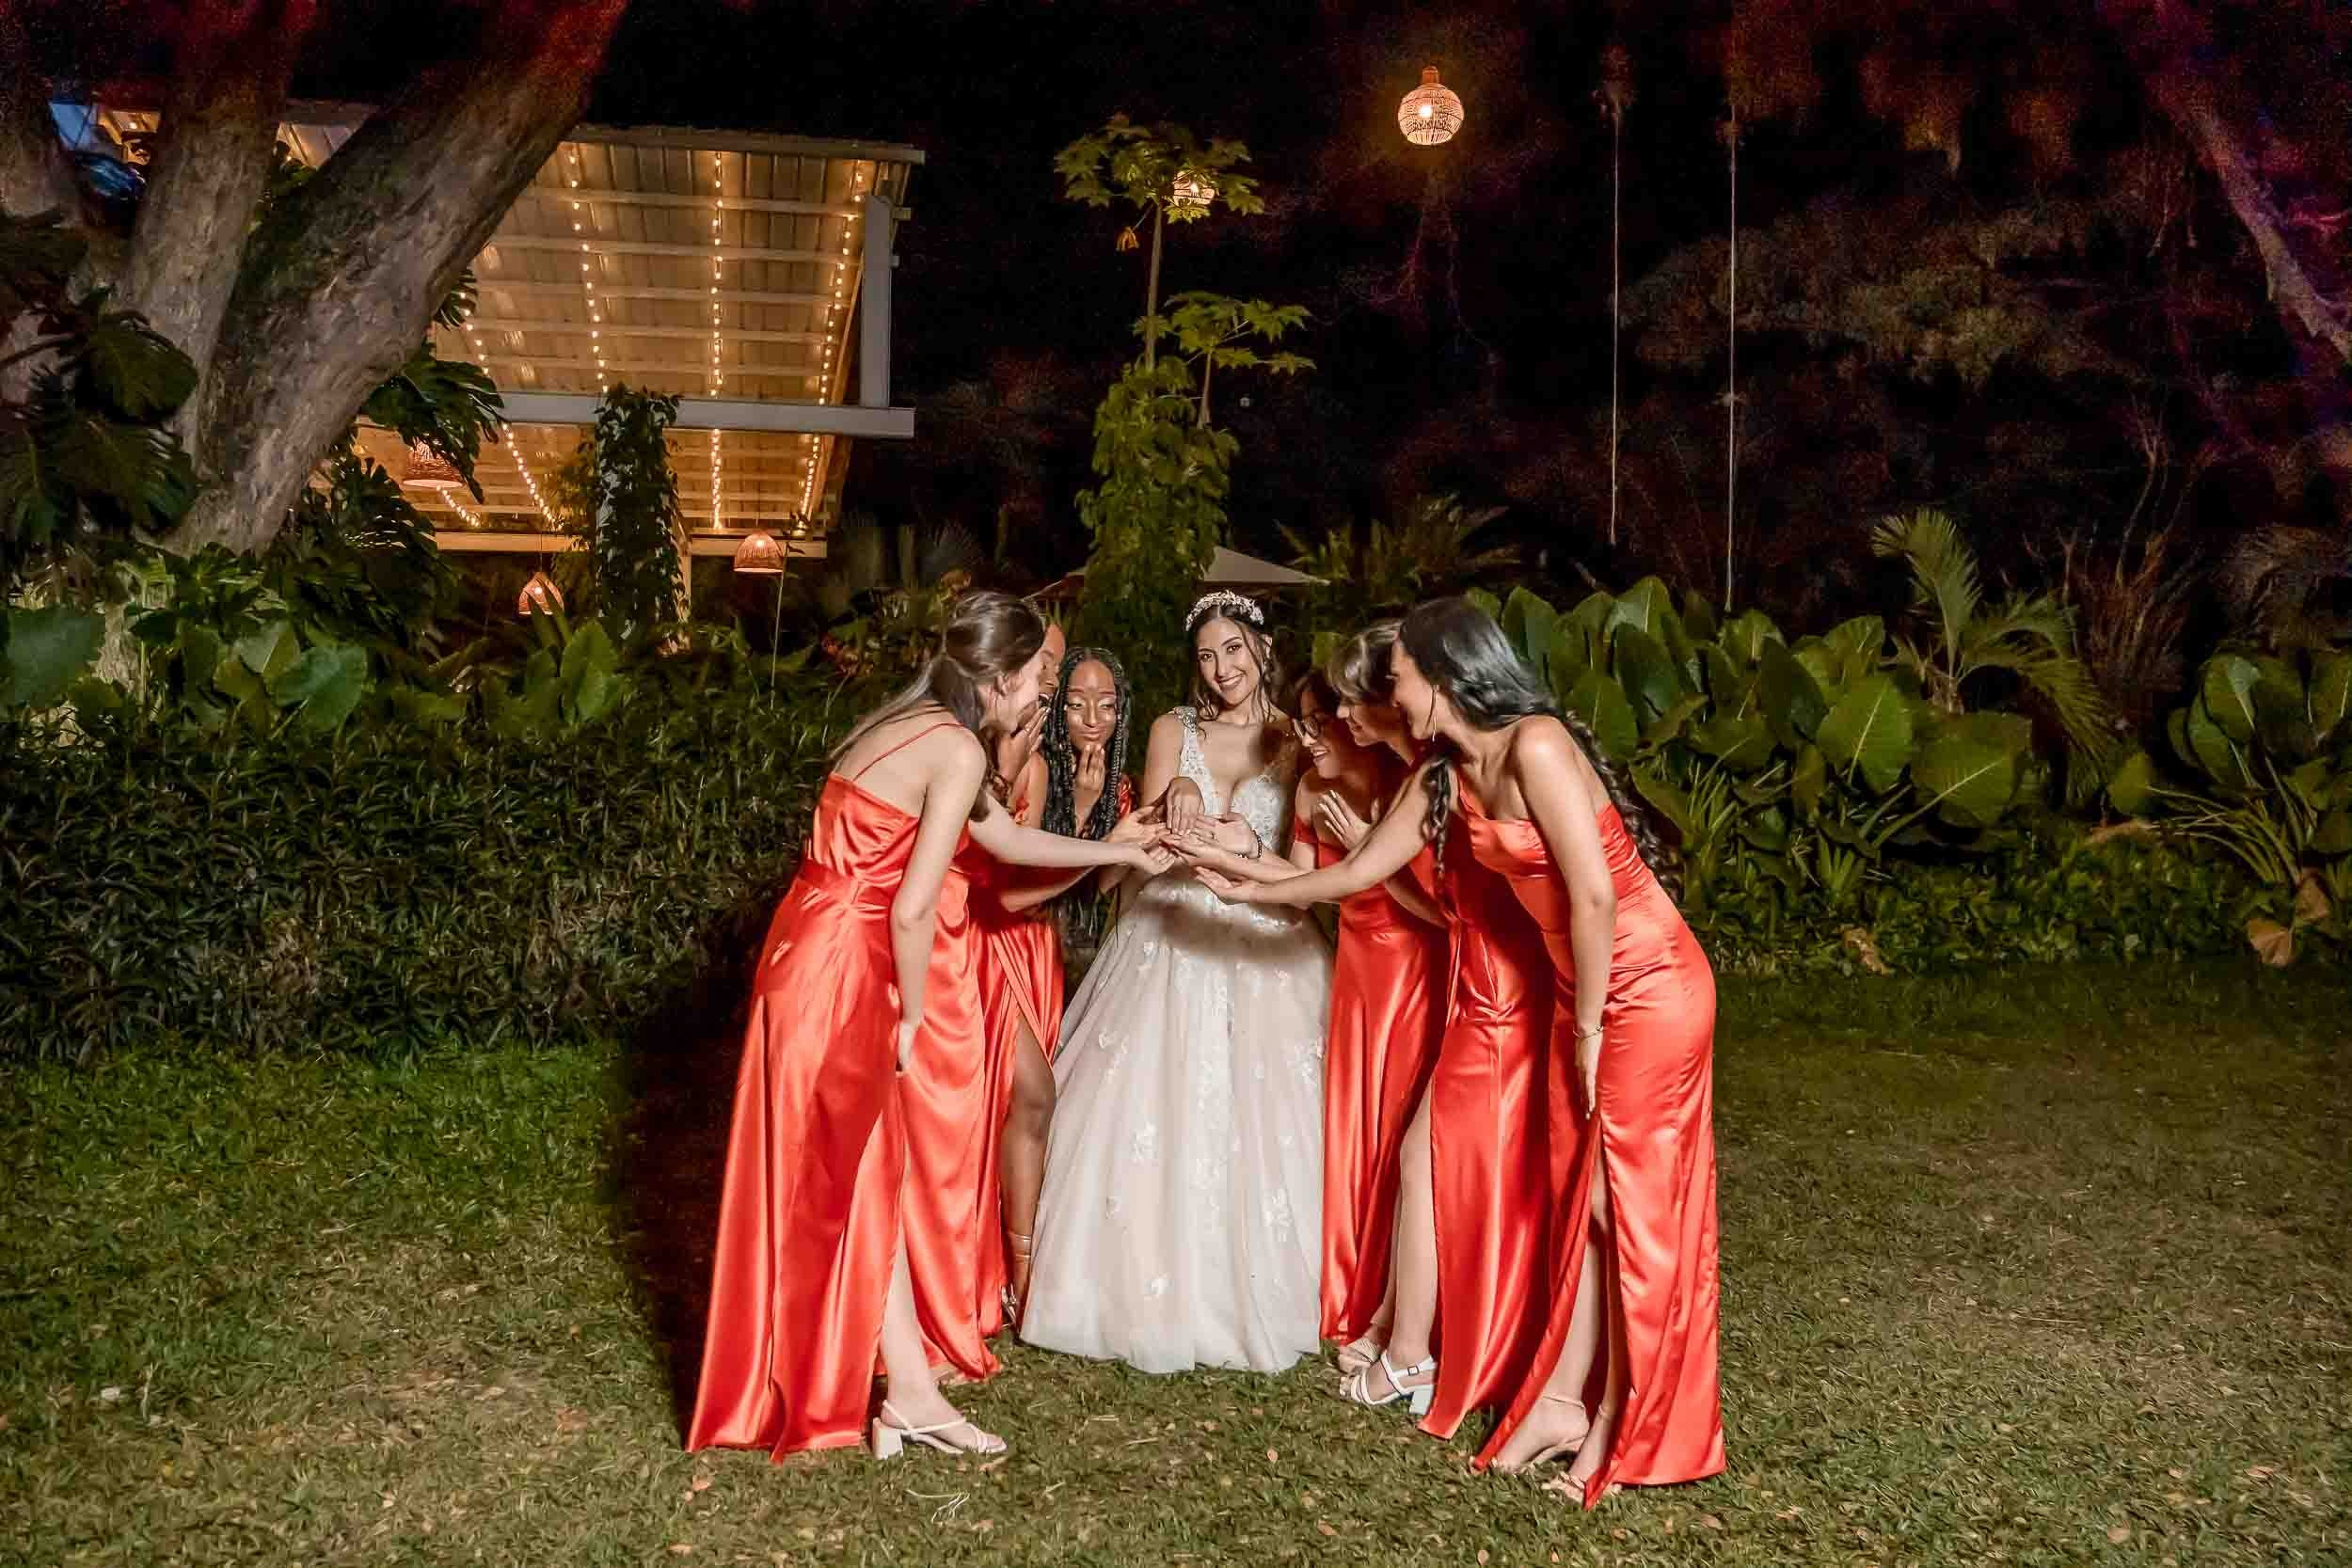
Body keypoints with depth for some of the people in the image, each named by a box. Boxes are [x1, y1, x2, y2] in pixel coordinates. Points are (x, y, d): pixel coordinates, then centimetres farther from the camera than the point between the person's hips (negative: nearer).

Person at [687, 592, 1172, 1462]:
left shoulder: (920, 728, 13)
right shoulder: (958, 750, -16)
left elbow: (1008, 839, 26)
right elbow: (912, 910, -18)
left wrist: (1118, 851, 33)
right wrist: (910, 1016, -4)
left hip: (814, 957, 9)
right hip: (839, 972, -9)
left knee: (869, 1176, 14)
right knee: (844, 1186, 4)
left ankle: (907, 1389, 24)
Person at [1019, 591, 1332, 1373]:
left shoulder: (1296, 742, 4)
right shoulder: (1173, 730, 7)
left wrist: (1250, 847, -18)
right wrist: (1178, 822, -23)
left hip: (1262, 948, -1)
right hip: (1172, 939, 1)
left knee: (1257, 1121, -2)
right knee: (1153, 1111, -2)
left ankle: (1248, 1296, 14)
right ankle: (1152, 1294, 12)